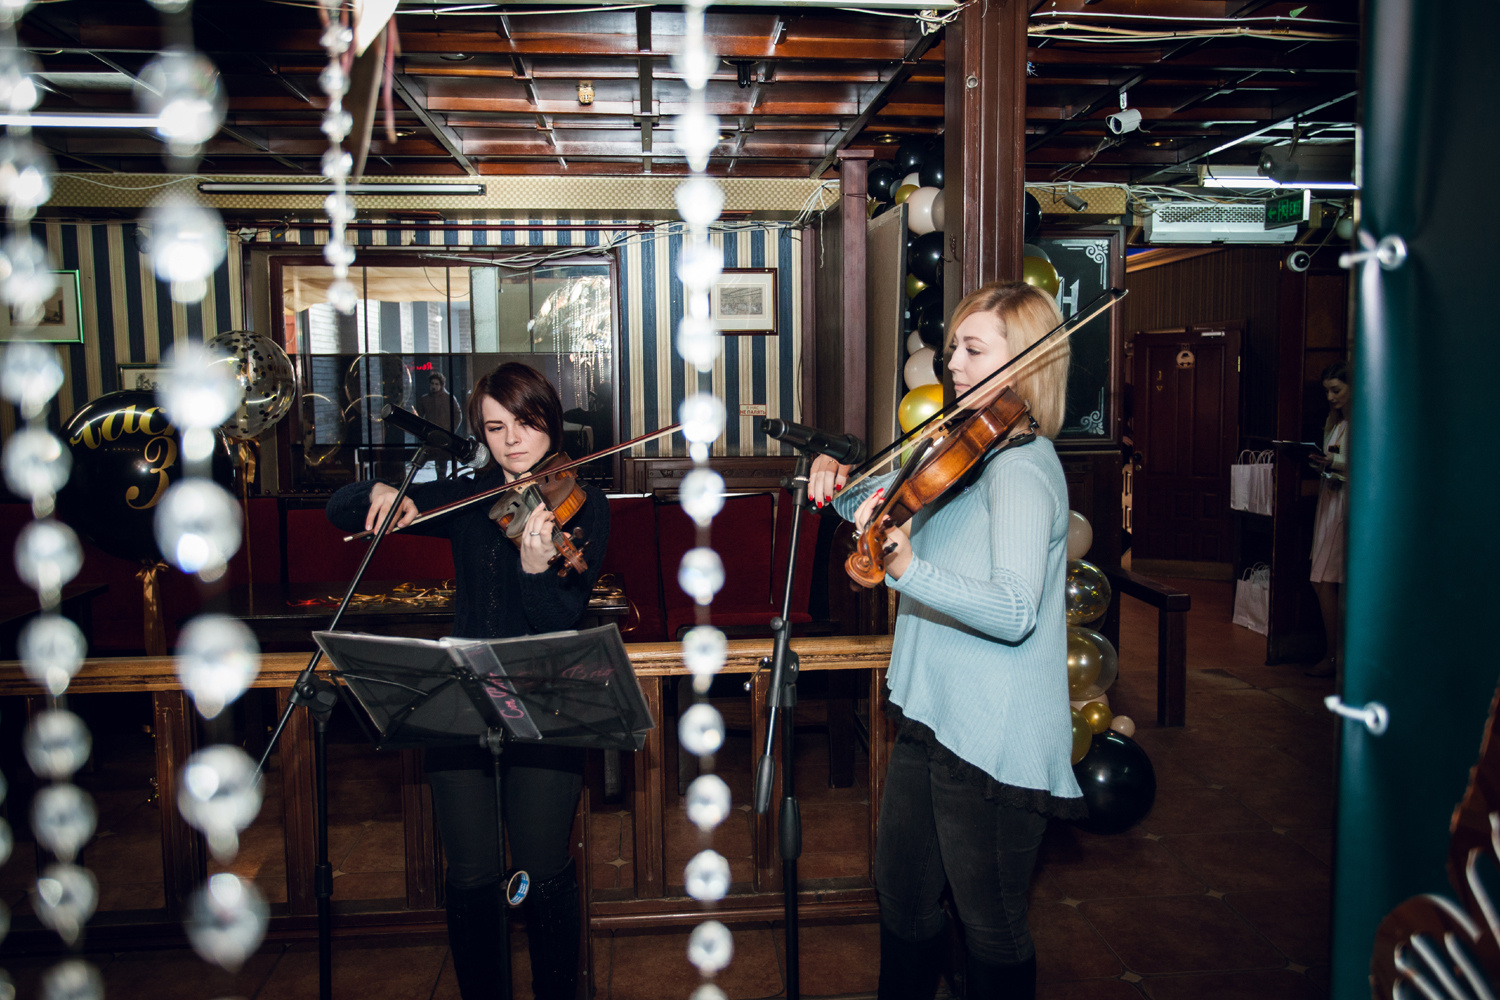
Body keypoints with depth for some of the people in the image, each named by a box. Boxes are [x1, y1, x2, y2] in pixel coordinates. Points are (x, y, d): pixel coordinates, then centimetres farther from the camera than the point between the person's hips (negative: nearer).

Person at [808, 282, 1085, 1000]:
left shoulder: (1023, 467, -19)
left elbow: (1015, 612, -30)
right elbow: (888, 504, 21)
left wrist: (909, 567, -44)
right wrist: (839, 481, 0)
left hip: (994, 742, -9)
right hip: (930, 715, 9)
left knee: (992, 931, 10)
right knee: (902, 896, 22)